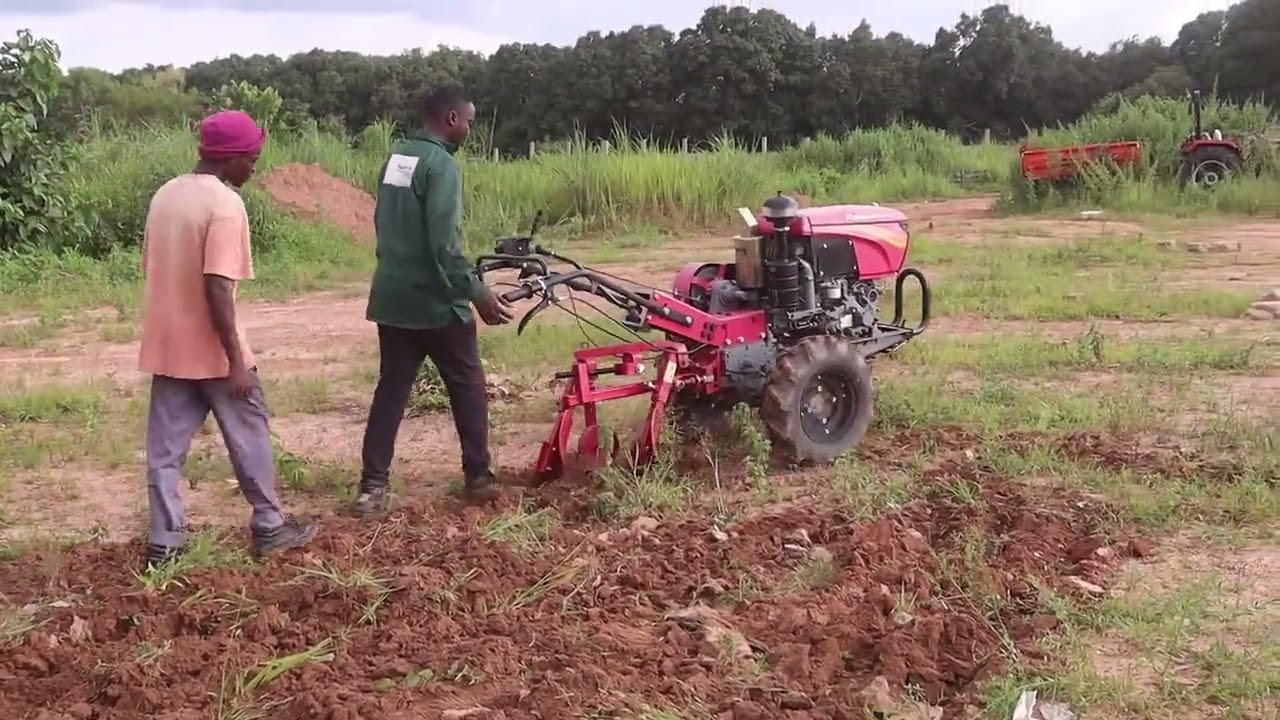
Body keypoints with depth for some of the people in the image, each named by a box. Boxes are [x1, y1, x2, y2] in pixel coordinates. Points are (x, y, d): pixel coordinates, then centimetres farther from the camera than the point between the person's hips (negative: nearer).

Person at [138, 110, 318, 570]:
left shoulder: (165, 195, 7)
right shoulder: (225, 204, -18)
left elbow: (153, 269, 14)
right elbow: (217, 289, -24)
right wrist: (237, 360, -20)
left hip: (166, 346, 7)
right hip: (211, 350, -7)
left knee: (166, 446, 9)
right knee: (249, 436, 8)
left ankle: (164, 541, 13)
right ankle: (269, 527, 19)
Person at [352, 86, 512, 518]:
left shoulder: (395, 157, 11)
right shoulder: (441, 164, -16)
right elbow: (443, 243, -23)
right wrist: (477, 292, -19)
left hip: (391, 296, 8)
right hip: (434, 301, -7)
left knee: (391, 389, 9)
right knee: (467, 387, 8)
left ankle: (372, 487, 6)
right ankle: (477, 478, 15)